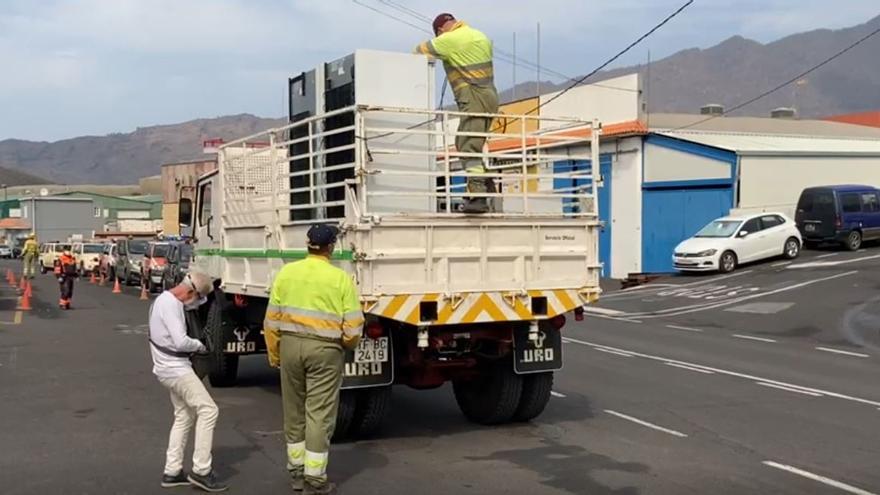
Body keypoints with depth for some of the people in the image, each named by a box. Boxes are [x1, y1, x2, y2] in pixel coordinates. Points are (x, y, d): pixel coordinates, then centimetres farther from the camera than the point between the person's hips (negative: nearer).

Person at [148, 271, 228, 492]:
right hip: (175, 369, -11)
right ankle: (201, 470, -8)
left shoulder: (166, 300, 12)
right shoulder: (170, 305, -20)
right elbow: (181, 341, -27)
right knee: (208, 410, -10)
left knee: (184, 416, 15)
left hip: (170, 368, 11)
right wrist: (199, 345, -8)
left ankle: (172, 472, 18)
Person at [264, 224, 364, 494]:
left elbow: (272, 318, 3)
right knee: (319, 414, 2)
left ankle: (296, 471, 26)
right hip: (325, 349, -3)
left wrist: (274, 354, 13)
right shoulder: (341, 278, -7)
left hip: (290, 345, 4)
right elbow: (353, 325, -8)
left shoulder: (286, 272, 2)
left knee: (294, 411, 16)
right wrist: (347, 344, 13)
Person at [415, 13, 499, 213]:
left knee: (469, 148, -11)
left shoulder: (449, 40, -5)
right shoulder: (481, 36, 17)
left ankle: (479, 197, -19)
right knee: (465, 144, 17)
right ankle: (484, 184, 12)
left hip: (473, 99, -9)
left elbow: (419, 51, 3)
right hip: (490, 96, 9)